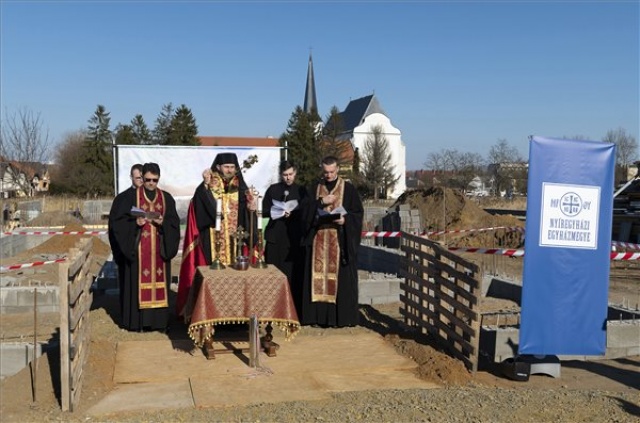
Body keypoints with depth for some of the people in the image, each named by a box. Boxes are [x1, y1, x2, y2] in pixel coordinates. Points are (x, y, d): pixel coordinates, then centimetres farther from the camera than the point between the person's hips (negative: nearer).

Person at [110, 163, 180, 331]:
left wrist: (163, 222, -14)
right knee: (139, 281, -2)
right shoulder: (131, 196, 1)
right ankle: (137, 320, 4)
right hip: (139, 248, -2)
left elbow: (174, 222, 5)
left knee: (159, 281, 4)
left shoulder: (166, 198, 8)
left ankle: (159, 320, 11)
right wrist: (135, 223, -19)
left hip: (159, 249, 3)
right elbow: (120, 220, -2)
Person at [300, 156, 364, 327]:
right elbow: (306, 212, 3)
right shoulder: (315, 189, 12)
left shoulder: (348, 189, 3)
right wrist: (321, 202, -12)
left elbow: (358, 212, 0)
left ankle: (341, 316, 2)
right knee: (318, 275, 1)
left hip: (341, 241, -3)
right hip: (319, 240, 3)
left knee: (341, 277, -4)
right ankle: (320, 315, 6)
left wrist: (345, 219, -17)